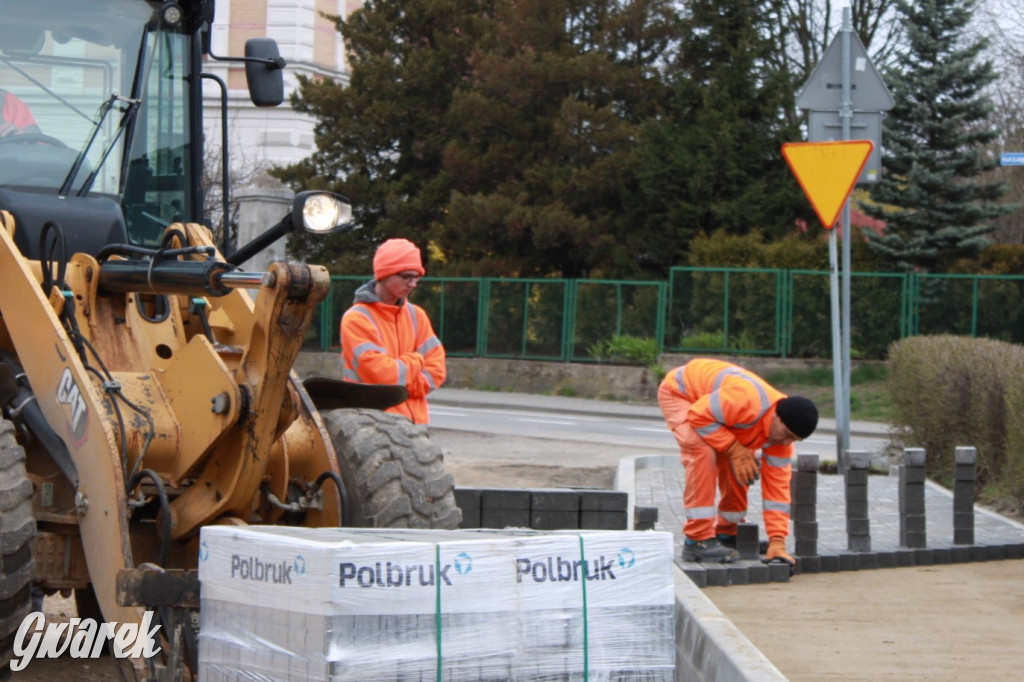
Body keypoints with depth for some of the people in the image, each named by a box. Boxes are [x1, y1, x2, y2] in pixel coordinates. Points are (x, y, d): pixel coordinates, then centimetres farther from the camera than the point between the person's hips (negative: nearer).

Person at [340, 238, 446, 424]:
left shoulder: (416, 315, 12)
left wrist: (403, 387, -9)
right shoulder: (356, 319, -8)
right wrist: (415, 361, -1)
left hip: (415, 420, 6)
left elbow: (436, 369, 6)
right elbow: (380, 373, -17)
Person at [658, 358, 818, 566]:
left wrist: (777, 540, -21)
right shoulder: (746, 400, -42)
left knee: (738, 466, -4)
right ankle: (698, 540, -25)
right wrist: (734, 449, -34)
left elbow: (777, 485, -15)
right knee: (702, 451, -28)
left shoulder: (783, 435, -16)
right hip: (680, 391, -7)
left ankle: (726, 534, 15)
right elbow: (698, 416, -33)